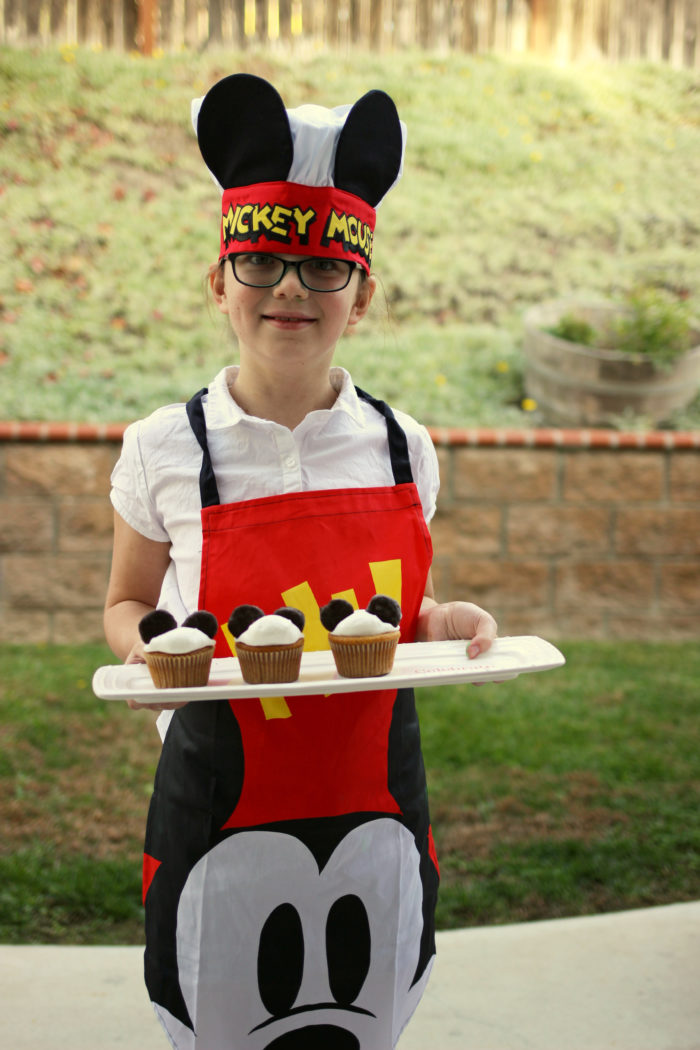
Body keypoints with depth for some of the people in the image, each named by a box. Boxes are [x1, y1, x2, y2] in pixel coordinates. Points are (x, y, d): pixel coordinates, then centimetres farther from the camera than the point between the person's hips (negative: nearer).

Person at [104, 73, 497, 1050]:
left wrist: (445, 619, -8)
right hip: (220, 815, -1)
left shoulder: (404, 449, 0)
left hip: (377, 815, 2)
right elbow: (125, 606, 7)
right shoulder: (165, 450, -5)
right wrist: (150, 650, -14)